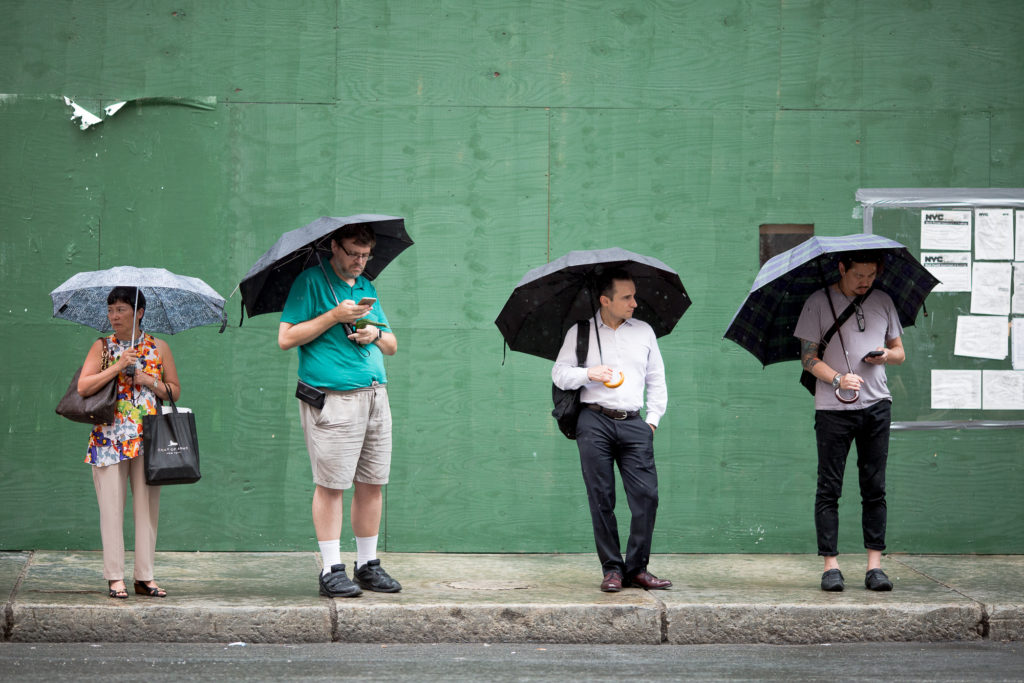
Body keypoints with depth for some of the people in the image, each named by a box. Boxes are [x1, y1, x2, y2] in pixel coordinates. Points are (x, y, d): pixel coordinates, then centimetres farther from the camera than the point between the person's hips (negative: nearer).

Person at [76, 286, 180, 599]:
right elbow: (83, 387, -5)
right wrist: (118, 366, -12)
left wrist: (152, 383, -5)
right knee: (111, 506, -4)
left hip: (148, 438, 1)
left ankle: (145, 577, 6)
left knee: (147, 507, 0)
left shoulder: (158, 348, 10)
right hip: (109, 437, -1)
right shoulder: (102, 347, 7)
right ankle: (115, 577, -1)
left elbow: (175, 390, 13)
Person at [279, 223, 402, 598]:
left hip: (375, 395, 6)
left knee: (372, 482, 6)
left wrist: (376, 335, 1)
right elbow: (286, 338, -8)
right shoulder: (311, 281, 0)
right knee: (331, 483, -6)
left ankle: (368, 564, 15)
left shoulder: (367, 287, 20)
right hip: (333, 398, -6)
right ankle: (331, 570, -1)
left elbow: (391, 345, 23)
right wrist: (334, 316, -12)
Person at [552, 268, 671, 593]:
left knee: (647, 495, -9)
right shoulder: (579, 333, 9)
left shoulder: (644, 331, 17)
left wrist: (653, 417, 10)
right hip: (595, 422, -2)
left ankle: (636, 568, -1)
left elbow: (657, 380, 21)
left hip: (633, 423, 2)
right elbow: (559, 374, 7)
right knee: (601, 499, -4)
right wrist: (587, 374, -11)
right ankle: (612, 569, 2)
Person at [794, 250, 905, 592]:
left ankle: (875, 565, 5)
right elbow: (808, 357, -2)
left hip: (877, 404, 3)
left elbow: (900, 351, 19)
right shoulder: (819, 302, 1)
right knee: (829, 488, -3)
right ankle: (831, 566, 1)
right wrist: (838, 379, -19)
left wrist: (886, 355, -5)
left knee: (874, 487, 2)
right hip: (833, 408, -3)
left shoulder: (882, 301, 12)